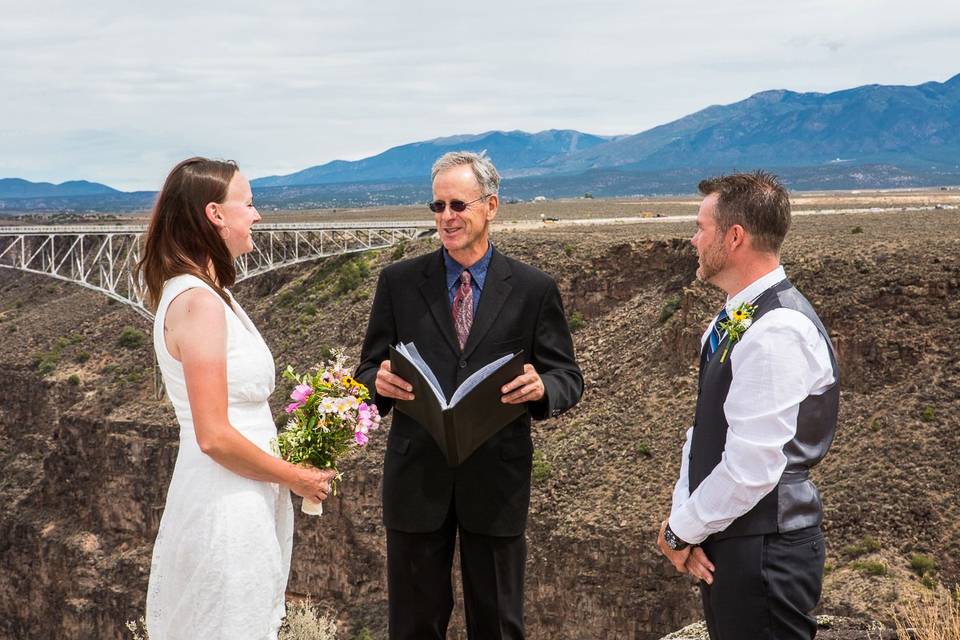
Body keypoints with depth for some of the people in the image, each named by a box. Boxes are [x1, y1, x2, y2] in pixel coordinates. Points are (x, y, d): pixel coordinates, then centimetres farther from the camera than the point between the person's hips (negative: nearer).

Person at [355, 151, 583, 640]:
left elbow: (569, 378, 2)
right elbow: (368, 370, 6)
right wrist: (380, 380, -18)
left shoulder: (534, 289, 1)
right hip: (416, 476, 1)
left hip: (497, 477, 0)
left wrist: (541, 387, -22)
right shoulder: (398, 282, 3)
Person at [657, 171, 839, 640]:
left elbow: (751, 469, -25)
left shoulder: (778, 332, -22)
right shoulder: (730, 322, 8)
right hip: (726, 543, 9)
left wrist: (681, 531, -12)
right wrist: (683, 518, -3)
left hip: (763, 553, -9)